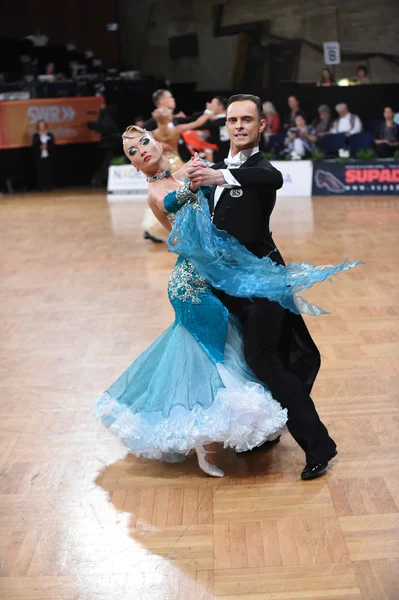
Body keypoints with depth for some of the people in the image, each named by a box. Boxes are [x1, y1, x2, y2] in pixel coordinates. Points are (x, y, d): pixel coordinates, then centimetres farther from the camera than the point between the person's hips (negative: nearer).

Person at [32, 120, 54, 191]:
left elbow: (52, 145, 5)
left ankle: (48, 186, 5)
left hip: (48, 156, 1)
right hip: (39, 157, -1)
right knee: (40, 172, -5)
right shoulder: (35, 136, 5)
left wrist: (46, 147, -12)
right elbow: (34, 146, 0)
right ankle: (41, 187, 0)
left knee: (48, 172, -1)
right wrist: (40, 147, -16)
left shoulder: (50, 135, 9)